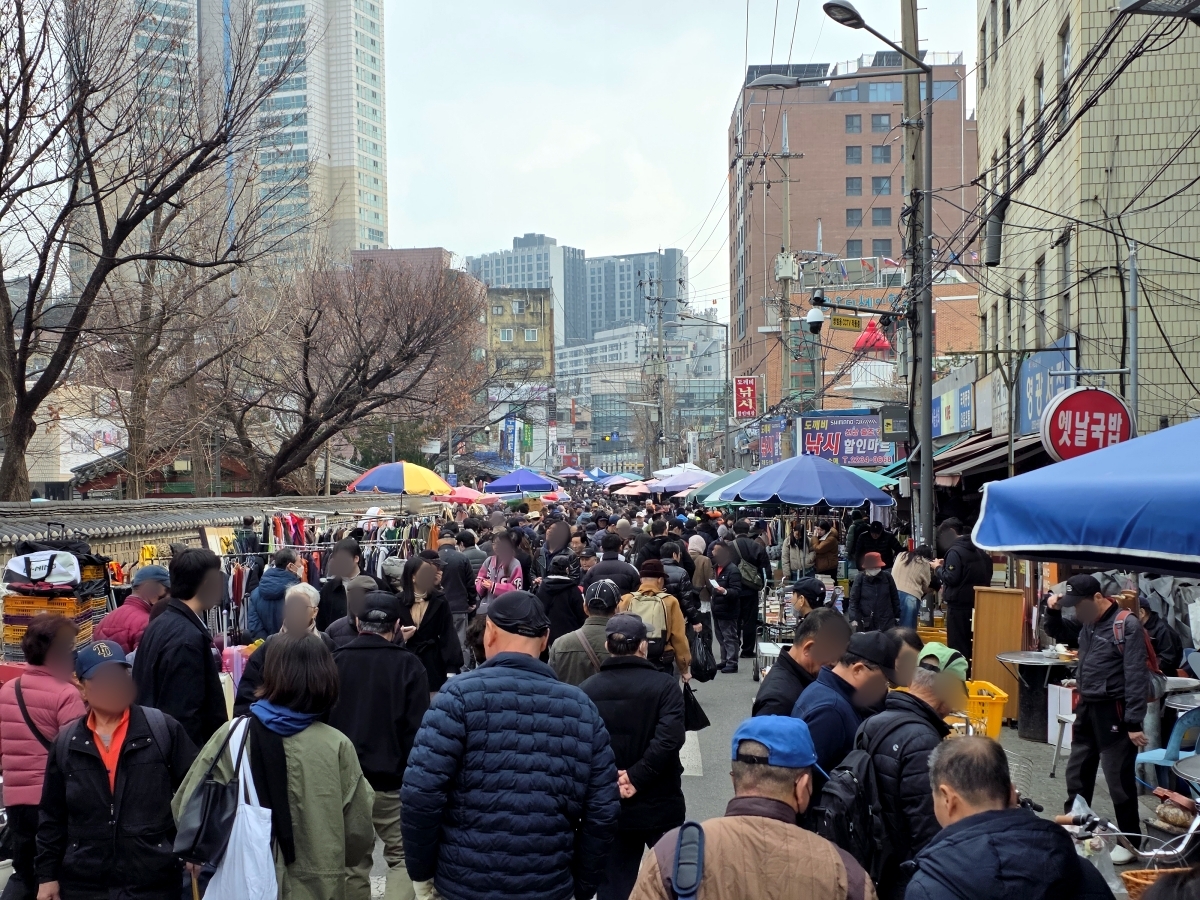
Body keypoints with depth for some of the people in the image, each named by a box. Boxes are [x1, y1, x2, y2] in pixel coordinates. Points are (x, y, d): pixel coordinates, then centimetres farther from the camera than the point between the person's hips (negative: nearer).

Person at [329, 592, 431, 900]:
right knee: (402, 855, 6)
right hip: (391, 781, -3)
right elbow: (416, 729, -10)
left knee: (353, 859, 15)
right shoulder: (408, 664, -8)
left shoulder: (335, 662, 3)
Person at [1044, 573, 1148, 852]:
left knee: (1119, 778, -1)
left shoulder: (1127, 625, -16)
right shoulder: (1086, 623, 7)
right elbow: (1057, 633, 26)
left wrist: (1134, 723, -21)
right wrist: (1053, 610, 4)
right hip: (1086, 707, 8)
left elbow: (1137, 677, -18)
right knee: (1077, 772, 18)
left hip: (1113, 712, -8)